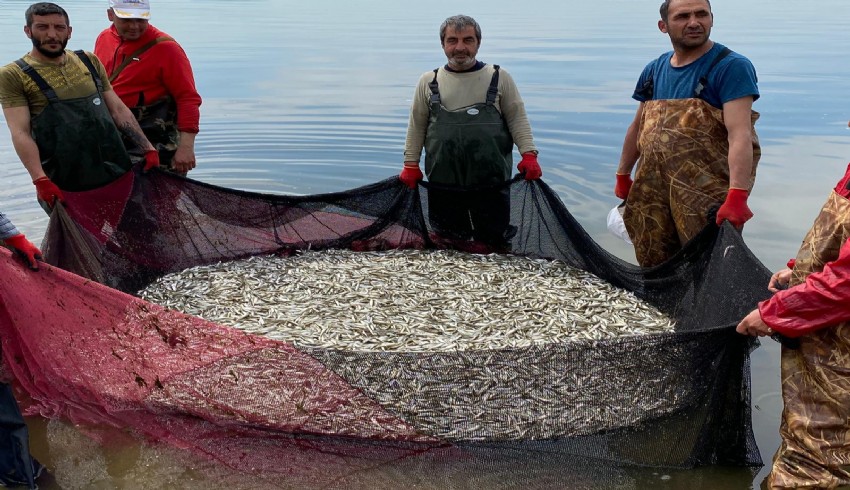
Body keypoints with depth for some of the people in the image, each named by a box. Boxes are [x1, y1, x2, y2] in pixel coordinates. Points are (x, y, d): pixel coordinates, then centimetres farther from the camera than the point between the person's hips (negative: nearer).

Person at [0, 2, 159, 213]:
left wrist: (148, 148, 4)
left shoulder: (89, 61, 11)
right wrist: (40, 180, -23)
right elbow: (20, 133, -11)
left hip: (115, 169, 4)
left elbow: (118, 109, 12)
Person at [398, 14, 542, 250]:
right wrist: (411, 165, 10)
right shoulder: (428, 82, 8)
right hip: (443, 184, 1)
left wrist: (529, 155, -7)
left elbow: (517, 119, 5)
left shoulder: (499, 78, 5)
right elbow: (417, 126, 12)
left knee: (494, 243, 7)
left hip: (491, 183, -1)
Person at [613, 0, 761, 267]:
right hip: (653, 188, 6)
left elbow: (740, 135, -20)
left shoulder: (731, 67, -10)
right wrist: (623, 176, 24)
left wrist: (737, 195, -29)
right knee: (652, 263, 15)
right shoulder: (654, 70, 10)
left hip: (707, 195, -6)